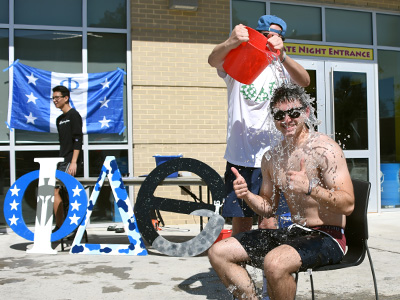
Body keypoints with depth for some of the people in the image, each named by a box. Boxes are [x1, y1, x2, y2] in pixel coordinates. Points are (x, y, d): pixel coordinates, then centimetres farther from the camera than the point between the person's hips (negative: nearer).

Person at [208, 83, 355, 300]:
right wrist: (247, 195, -4)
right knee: (218, 253, -1)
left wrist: (310, 188, -32)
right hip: (294, 232, 7)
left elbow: (348, 205, -18)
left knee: (275, 263, -37)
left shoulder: (325, 149, -13)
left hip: (327, 237, -7)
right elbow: (268, 207, 16)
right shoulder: (271, 157, 8)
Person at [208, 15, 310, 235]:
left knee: (269, 221, 0)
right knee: (240, 221, 5)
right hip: (239, 157, 0)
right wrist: (231, 43, -39)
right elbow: (213, 60, -16)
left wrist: (282, 56, -33)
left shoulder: (281, 68, 8)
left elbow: (304, 81, -14)